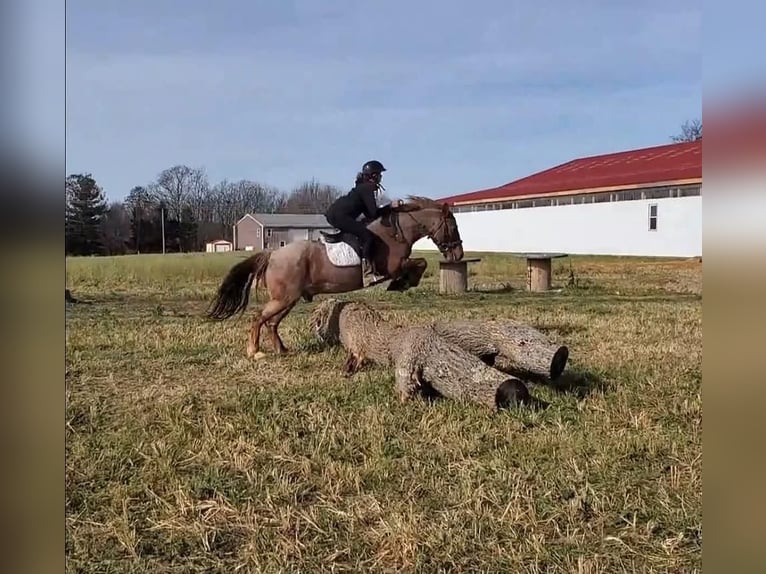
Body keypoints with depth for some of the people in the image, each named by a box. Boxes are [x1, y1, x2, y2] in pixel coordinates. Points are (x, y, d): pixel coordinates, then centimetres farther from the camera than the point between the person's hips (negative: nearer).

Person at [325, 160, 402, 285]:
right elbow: (374, 214, -13)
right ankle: (367, 272, -23)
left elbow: (368, 213, 21)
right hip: (339, 216, -11)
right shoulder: (368, 188, -8)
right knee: (368, 236, -17)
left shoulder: (363, 187, 22)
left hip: (333, 214, 11)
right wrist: (390, 206, -1)